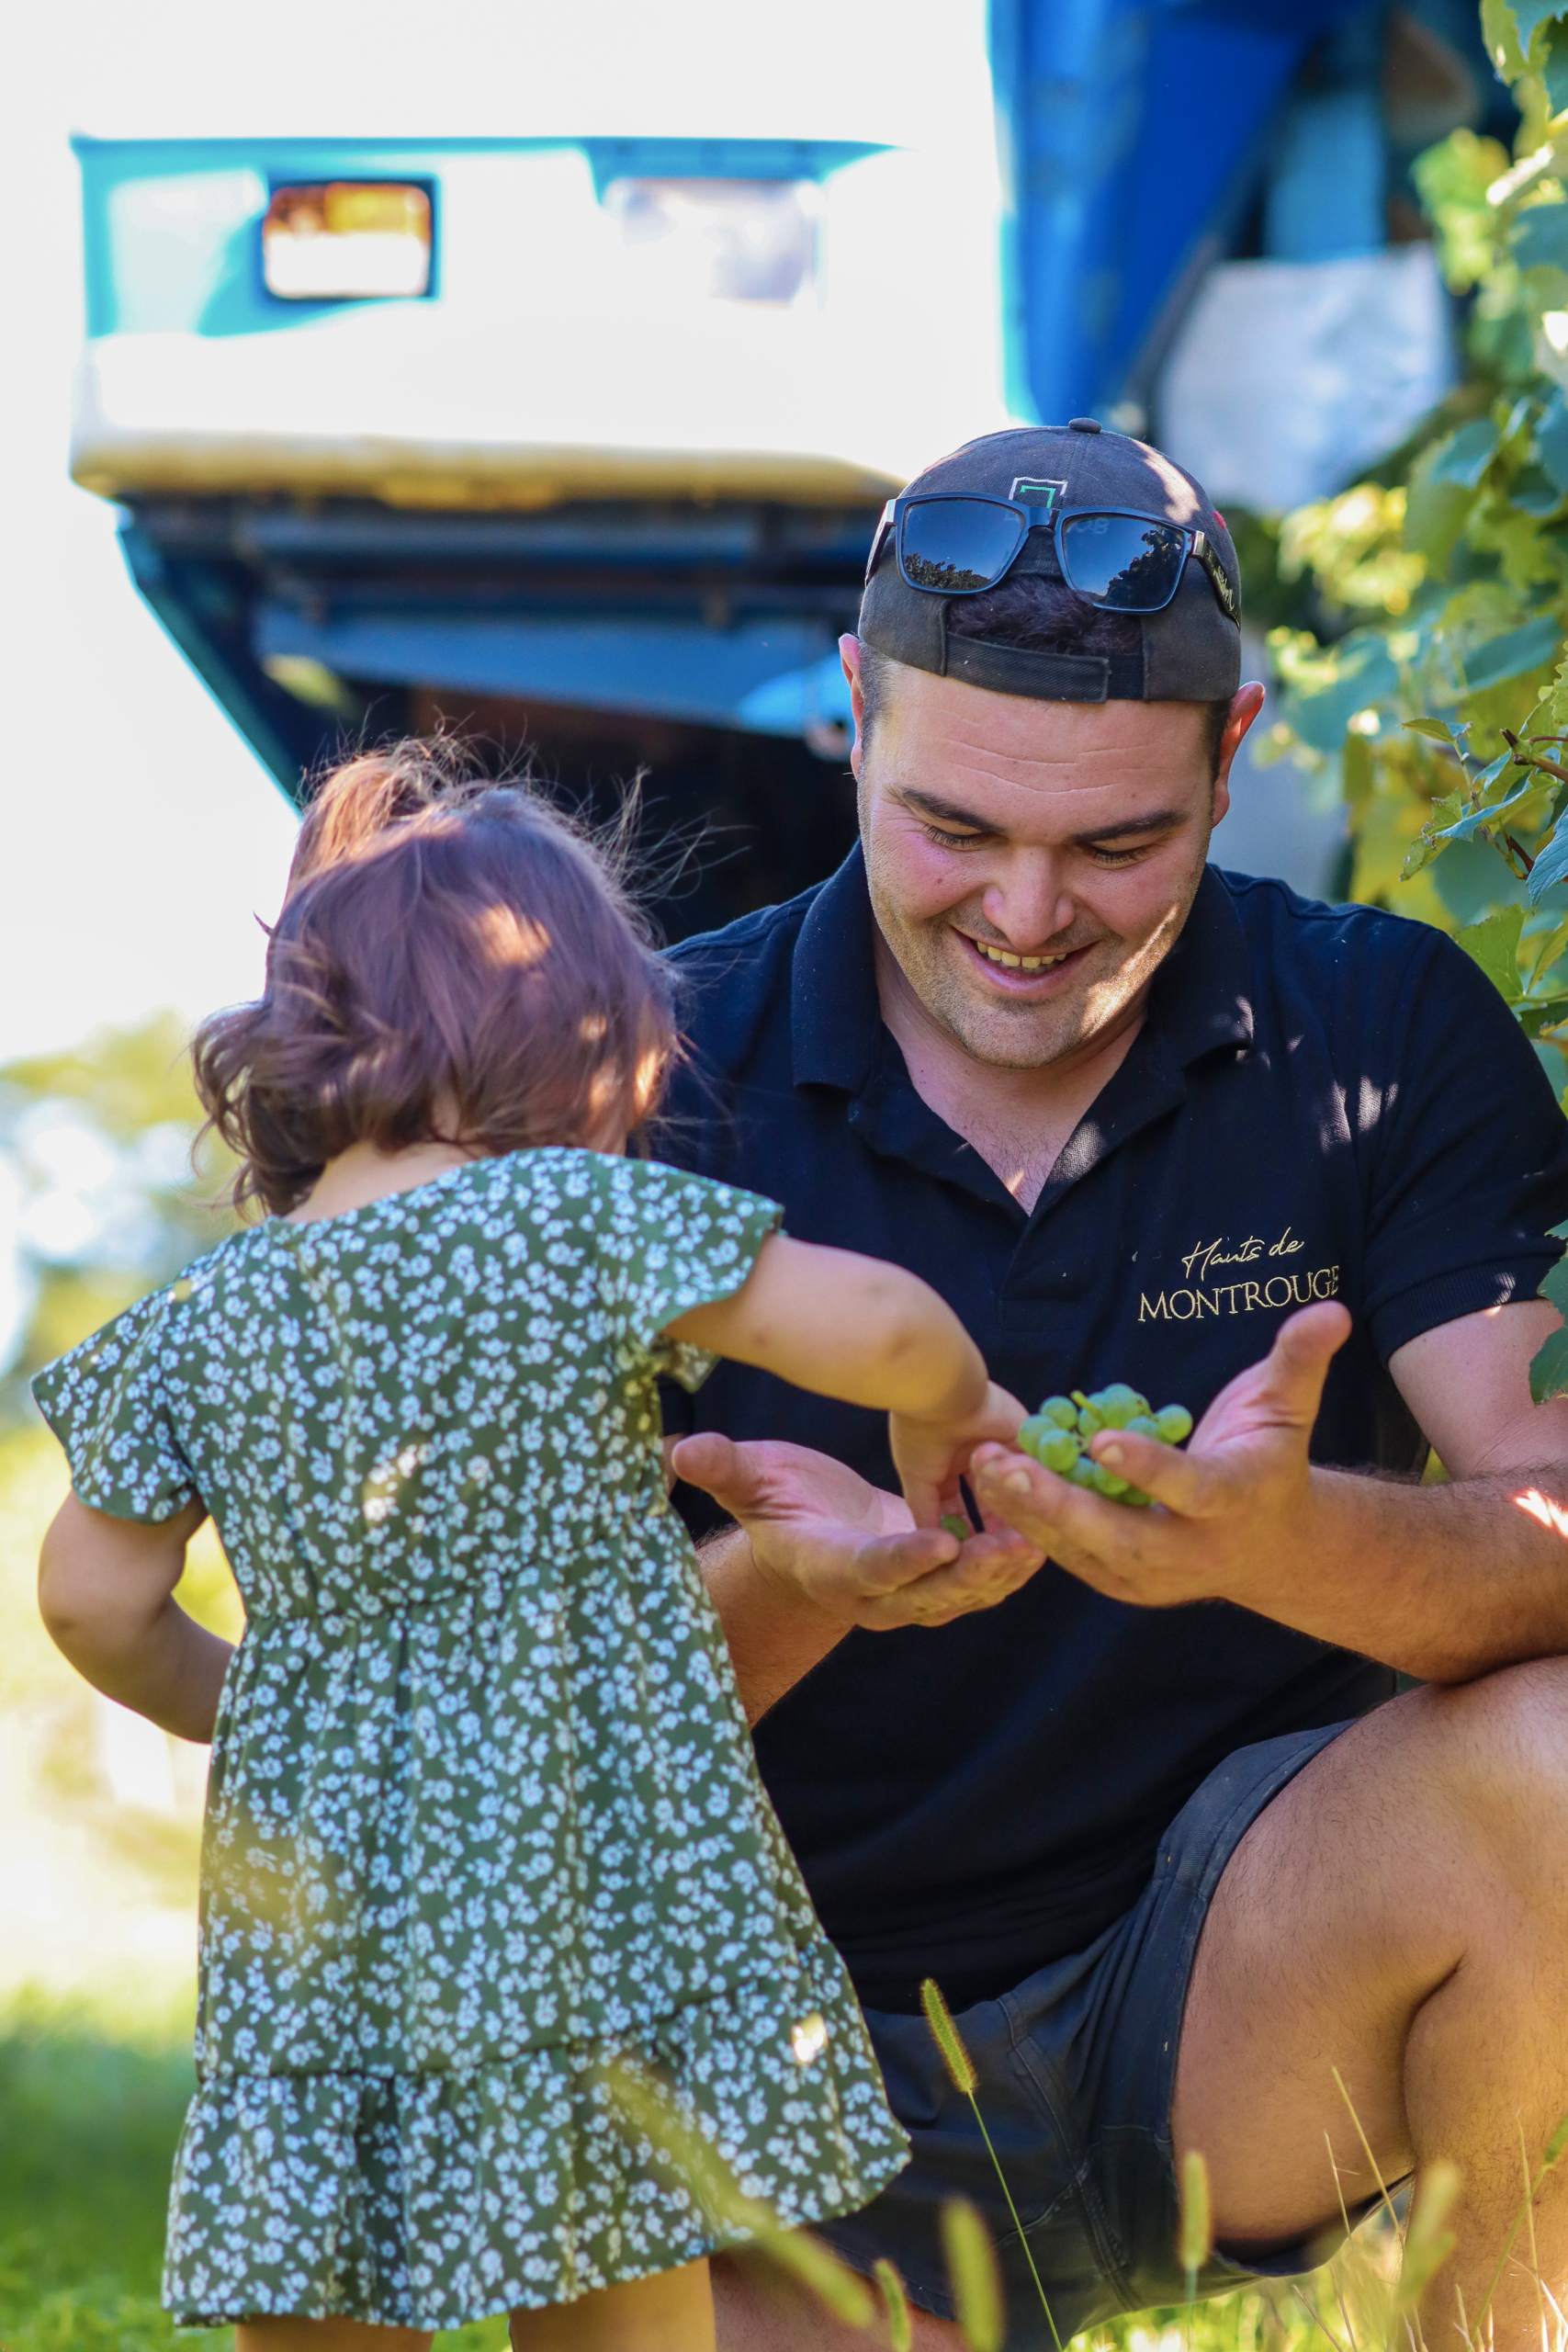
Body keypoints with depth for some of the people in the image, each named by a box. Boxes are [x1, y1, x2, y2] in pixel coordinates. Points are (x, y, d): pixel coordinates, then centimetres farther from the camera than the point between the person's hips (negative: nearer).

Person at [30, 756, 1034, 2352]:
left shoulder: (200, 1325, 7)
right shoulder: (577, 1220, -7)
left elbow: (93, 1599, 9)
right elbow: (874, 1328, -13)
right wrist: (944, 1414, 9)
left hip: (312, 1912, 3)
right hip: (584, 1849, -3)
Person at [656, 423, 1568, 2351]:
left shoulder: (1387, 1034, -4)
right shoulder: (667, 1086, -5)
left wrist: (1283, 1539, -38)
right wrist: (780, 1587, -31)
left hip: (1245, 1983, 1)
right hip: (824, 2049, 0)